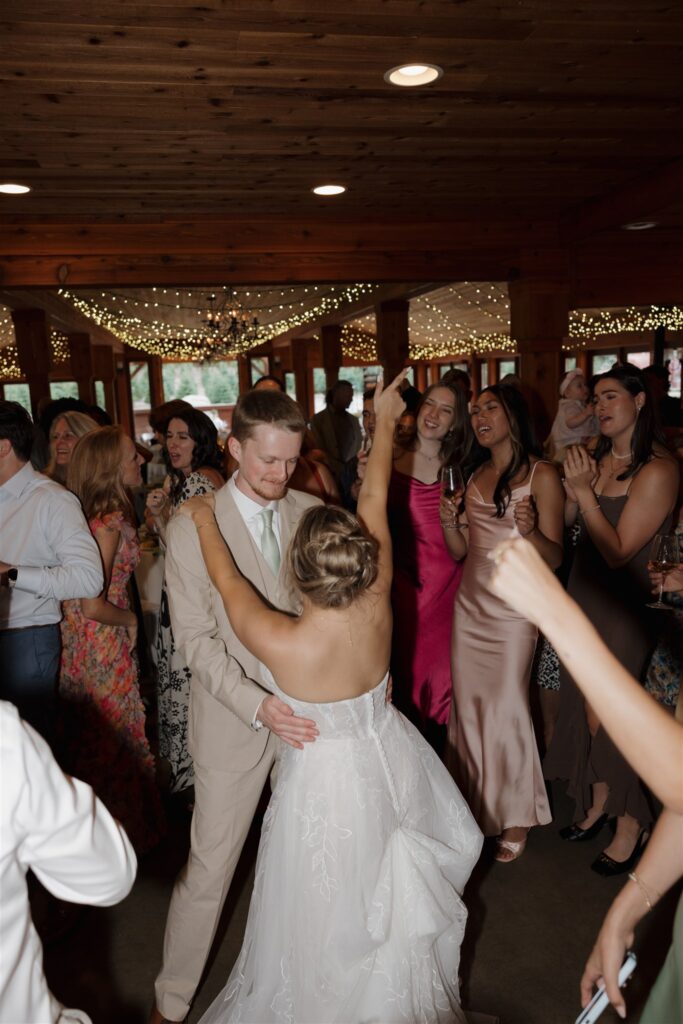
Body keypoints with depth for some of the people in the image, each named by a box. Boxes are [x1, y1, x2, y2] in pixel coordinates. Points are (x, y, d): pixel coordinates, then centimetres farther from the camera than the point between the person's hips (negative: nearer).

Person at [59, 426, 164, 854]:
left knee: (90, 735, 23)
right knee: (114, 737, 9)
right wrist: (130, 619, -10)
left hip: (78, 641, 9)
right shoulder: (110, 522, -24)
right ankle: (124, 831, 29)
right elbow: (93, 605, -25)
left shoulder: (96, 514, 2)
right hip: (104, 645, -9)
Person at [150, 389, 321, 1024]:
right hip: (233, 720, -3)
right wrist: (257, 705, -25)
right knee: (209, 868, 9)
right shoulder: (190, 528, -13)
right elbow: (196, 639, -13)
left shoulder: (310, 512, -2)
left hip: (308, 710, 4)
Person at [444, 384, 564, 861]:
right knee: (469, 706, 10)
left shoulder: (542, 476, -7)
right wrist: (448, 518, -10)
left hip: (513, 609, -5)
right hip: (471, 604, 6)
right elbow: (460, 550, 9)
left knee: (506, 709, 2)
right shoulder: (475, 477, 10)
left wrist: (530, 531, -30)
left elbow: (555, 556, -10)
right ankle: (476, 805, 29)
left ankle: (516, 817, 22)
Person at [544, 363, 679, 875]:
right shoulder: (597, 457, 1)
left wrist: (585, 490, -22)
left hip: (623, 607, -6)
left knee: (603, 718, 3)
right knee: (582, 708, 16)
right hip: (583, 598, 6)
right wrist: (572, 490, -16)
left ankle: (633, 823, 27)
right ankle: (599, 802, 38)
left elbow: (617, 553, -20)